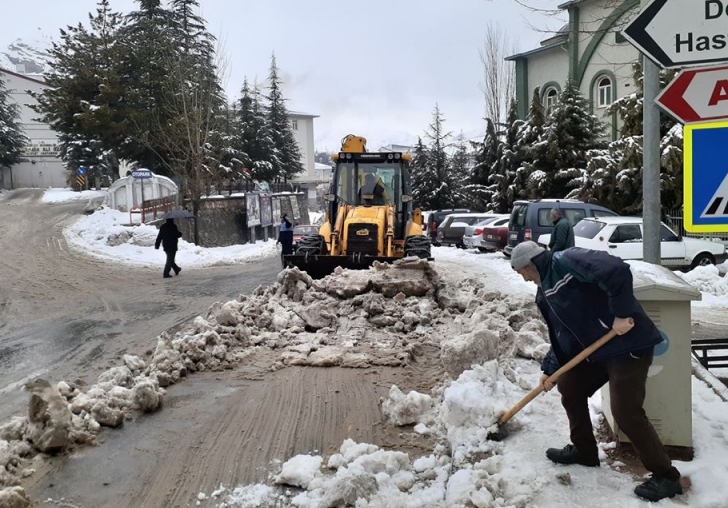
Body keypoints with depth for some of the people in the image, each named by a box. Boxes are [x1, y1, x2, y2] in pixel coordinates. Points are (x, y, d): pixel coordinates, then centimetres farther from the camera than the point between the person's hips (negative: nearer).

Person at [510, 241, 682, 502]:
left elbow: (617, 270, -30)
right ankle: (584, 450, 33)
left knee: (626, 413, -10)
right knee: (568, 386, 17)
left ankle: (666, 476, 6)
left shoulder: (565, 262, -17)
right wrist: (550, 369, 17)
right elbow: (562, 334, 19)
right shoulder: (546, 291, 13)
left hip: (629, 344, -10)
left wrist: (621, 314, -26)